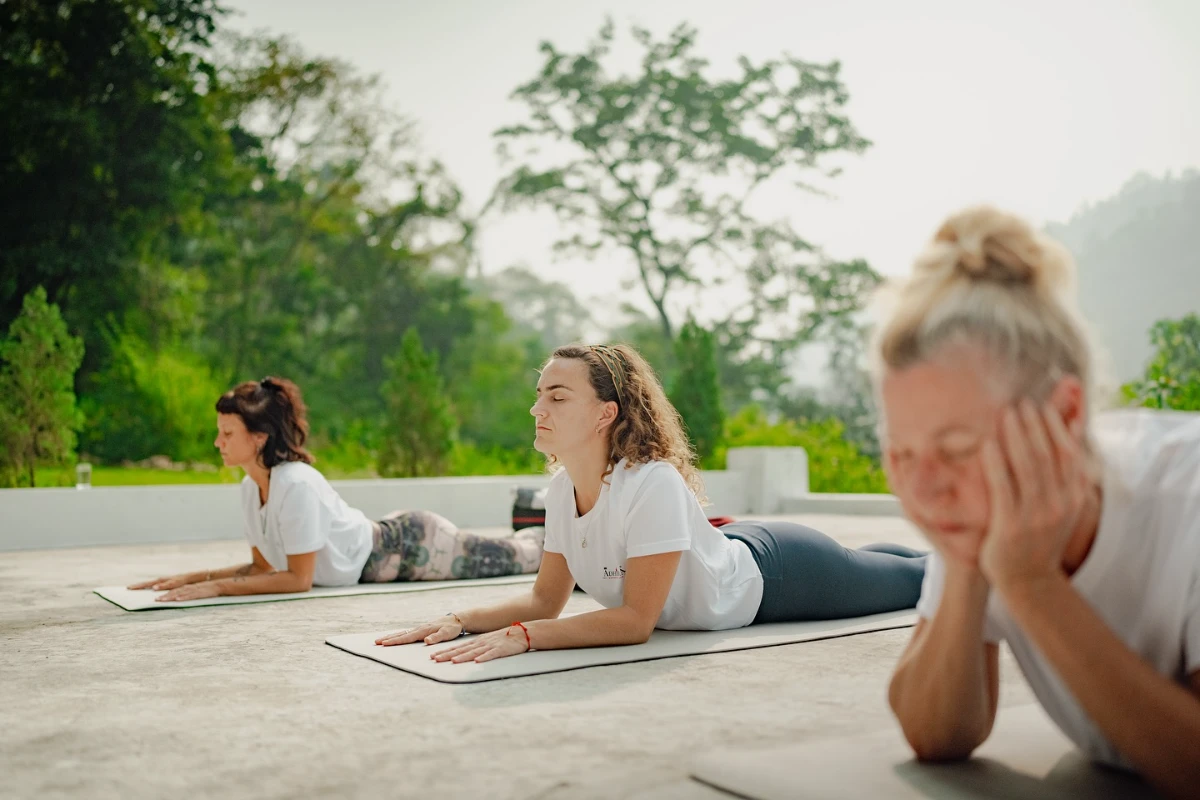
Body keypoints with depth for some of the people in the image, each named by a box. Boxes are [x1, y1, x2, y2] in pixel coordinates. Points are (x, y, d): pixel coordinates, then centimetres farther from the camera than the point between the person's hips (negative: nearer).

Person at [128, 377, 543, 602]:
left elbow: (299, 578, -27)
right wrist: (194, 578, -8)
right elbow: (263, 566, 2)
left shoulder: (296, 484, -32)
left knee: (519, 558, 11)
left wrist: (217, 587, -29)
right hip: (385, 539, 7)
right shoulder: (250, 487, -6)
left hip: (412, 546, -7)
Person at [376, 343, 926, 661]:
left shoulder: (654, 484, -40)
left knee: (919, 580, 19)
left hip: (774, 574, -7)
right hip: (733, 552, 7)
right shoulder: (562, 486, -17)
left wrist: (523, 636, -45)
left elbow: (637, 620, -38)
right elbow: (547, 599, -9)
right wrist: (462, 621, -24)